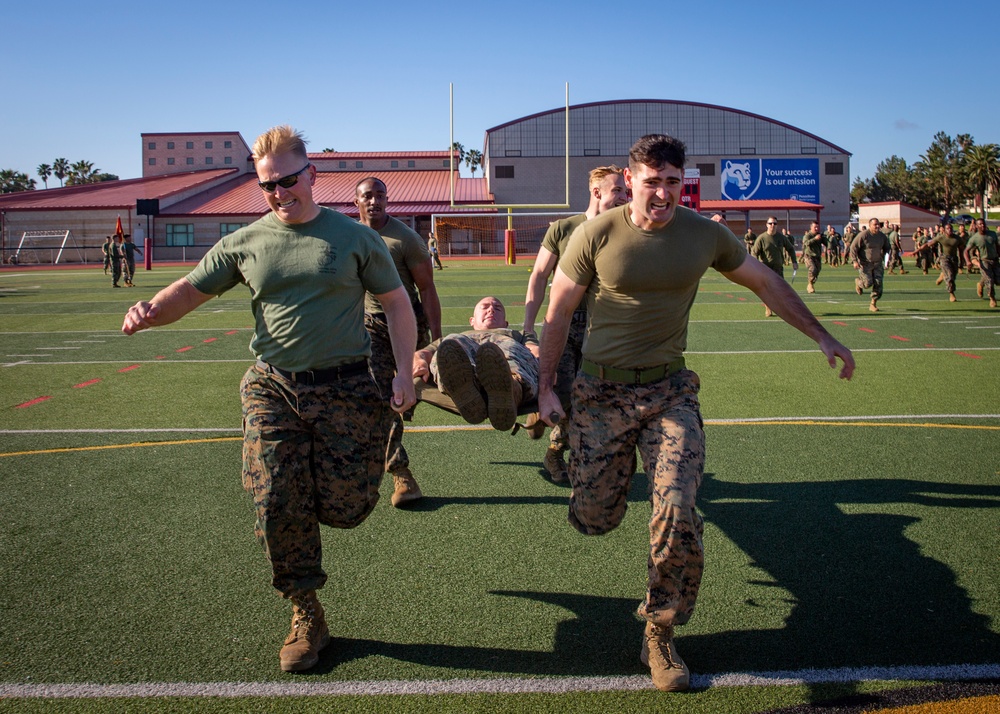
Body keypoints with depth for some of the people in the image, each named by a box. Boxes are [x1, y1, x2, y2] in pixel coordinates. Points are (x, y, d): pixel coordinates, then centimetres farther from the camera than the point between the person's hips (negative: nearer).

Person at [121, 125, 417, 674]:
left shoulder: (354, 237, 3)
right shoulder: (246, 243, 7)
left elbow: (396, 302, 6)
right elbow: (192, 289, 9)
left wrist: (404, 372, -4)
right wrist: (152, 310, -14)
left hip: (344, 387, -1)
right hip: (272, 388, 1)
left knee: (344, 508, -1)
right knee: (277, 505, -7)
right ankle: (306, 617, 10)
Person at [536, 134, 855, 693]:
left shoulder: (704, 235, -1)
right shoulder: (597, 235, -8)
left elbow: (765, 281, 14)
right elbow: (559, 313, 1)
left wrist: (821, 335, 14)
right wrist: (546, 386, -2)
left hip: (670, 390, 1)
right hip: (602, 390, -1)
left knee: (678, 515, -14)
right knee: (595, 520, 4)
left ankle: (660, 637, 6)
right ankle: (600, 481, 45)